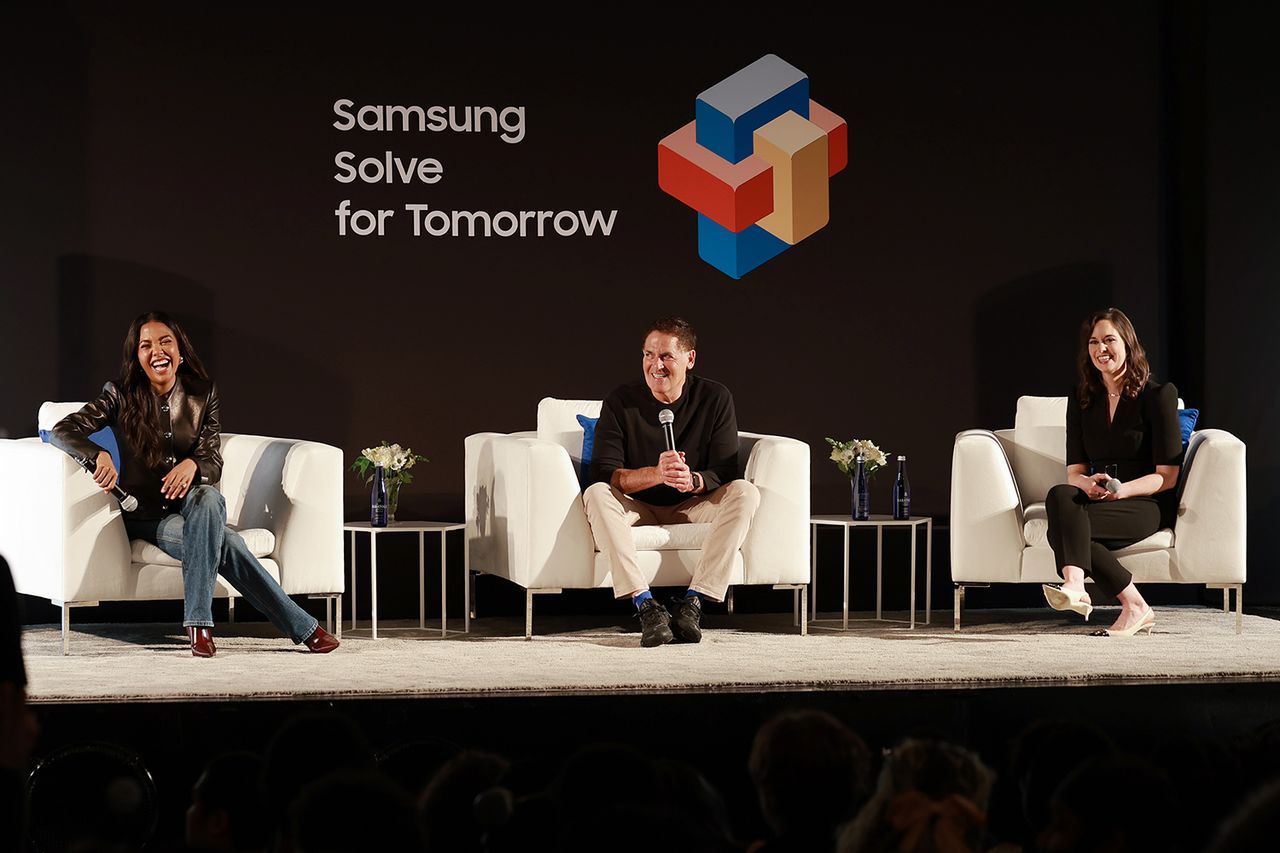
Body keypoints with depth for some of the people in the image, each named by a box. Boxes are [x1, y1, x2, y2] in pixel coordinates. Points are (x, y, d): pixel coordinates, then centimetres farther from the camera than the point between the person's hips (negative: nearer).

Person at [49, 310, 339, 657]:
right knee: (224, 540, -34)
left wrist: (192, 464, -27)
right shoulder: (120, 397, -4)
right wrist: (100, 454, -35)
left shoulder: (203, 394, 3)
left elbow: (214, 463, 0)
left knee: (206, 498, -39)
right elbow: (62, 431, -13)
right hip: (145, 518, -2)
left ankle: (198, 623, -40)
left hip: (191, 506, 2)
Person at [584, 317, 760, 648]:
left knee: (745, 493, -26)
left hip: (691, 506, 1)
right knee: (596, 495, -32)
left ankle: (692, 602, -29)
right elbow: (603, 473, -18)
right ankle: (646, 605, -39)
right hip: (637, 508, -1)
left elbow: (724, 473, -10)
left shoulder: (715, 398, -6)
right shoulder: (620, 401, -9)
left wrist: (693, 480, -35)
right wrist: (656, 474, -37)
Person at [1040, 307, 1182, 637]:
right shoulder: (1082, 400, 15)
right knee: (1060, 494, -33)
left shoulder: (1158, 394, 0)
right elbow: (1074, 470, 8)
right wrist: (1088, 484, -18)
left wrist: (1123, 490, -23)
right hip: (1097, 498, 5)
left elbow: (1166, 476, -4)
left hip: (1146, 503, -5)